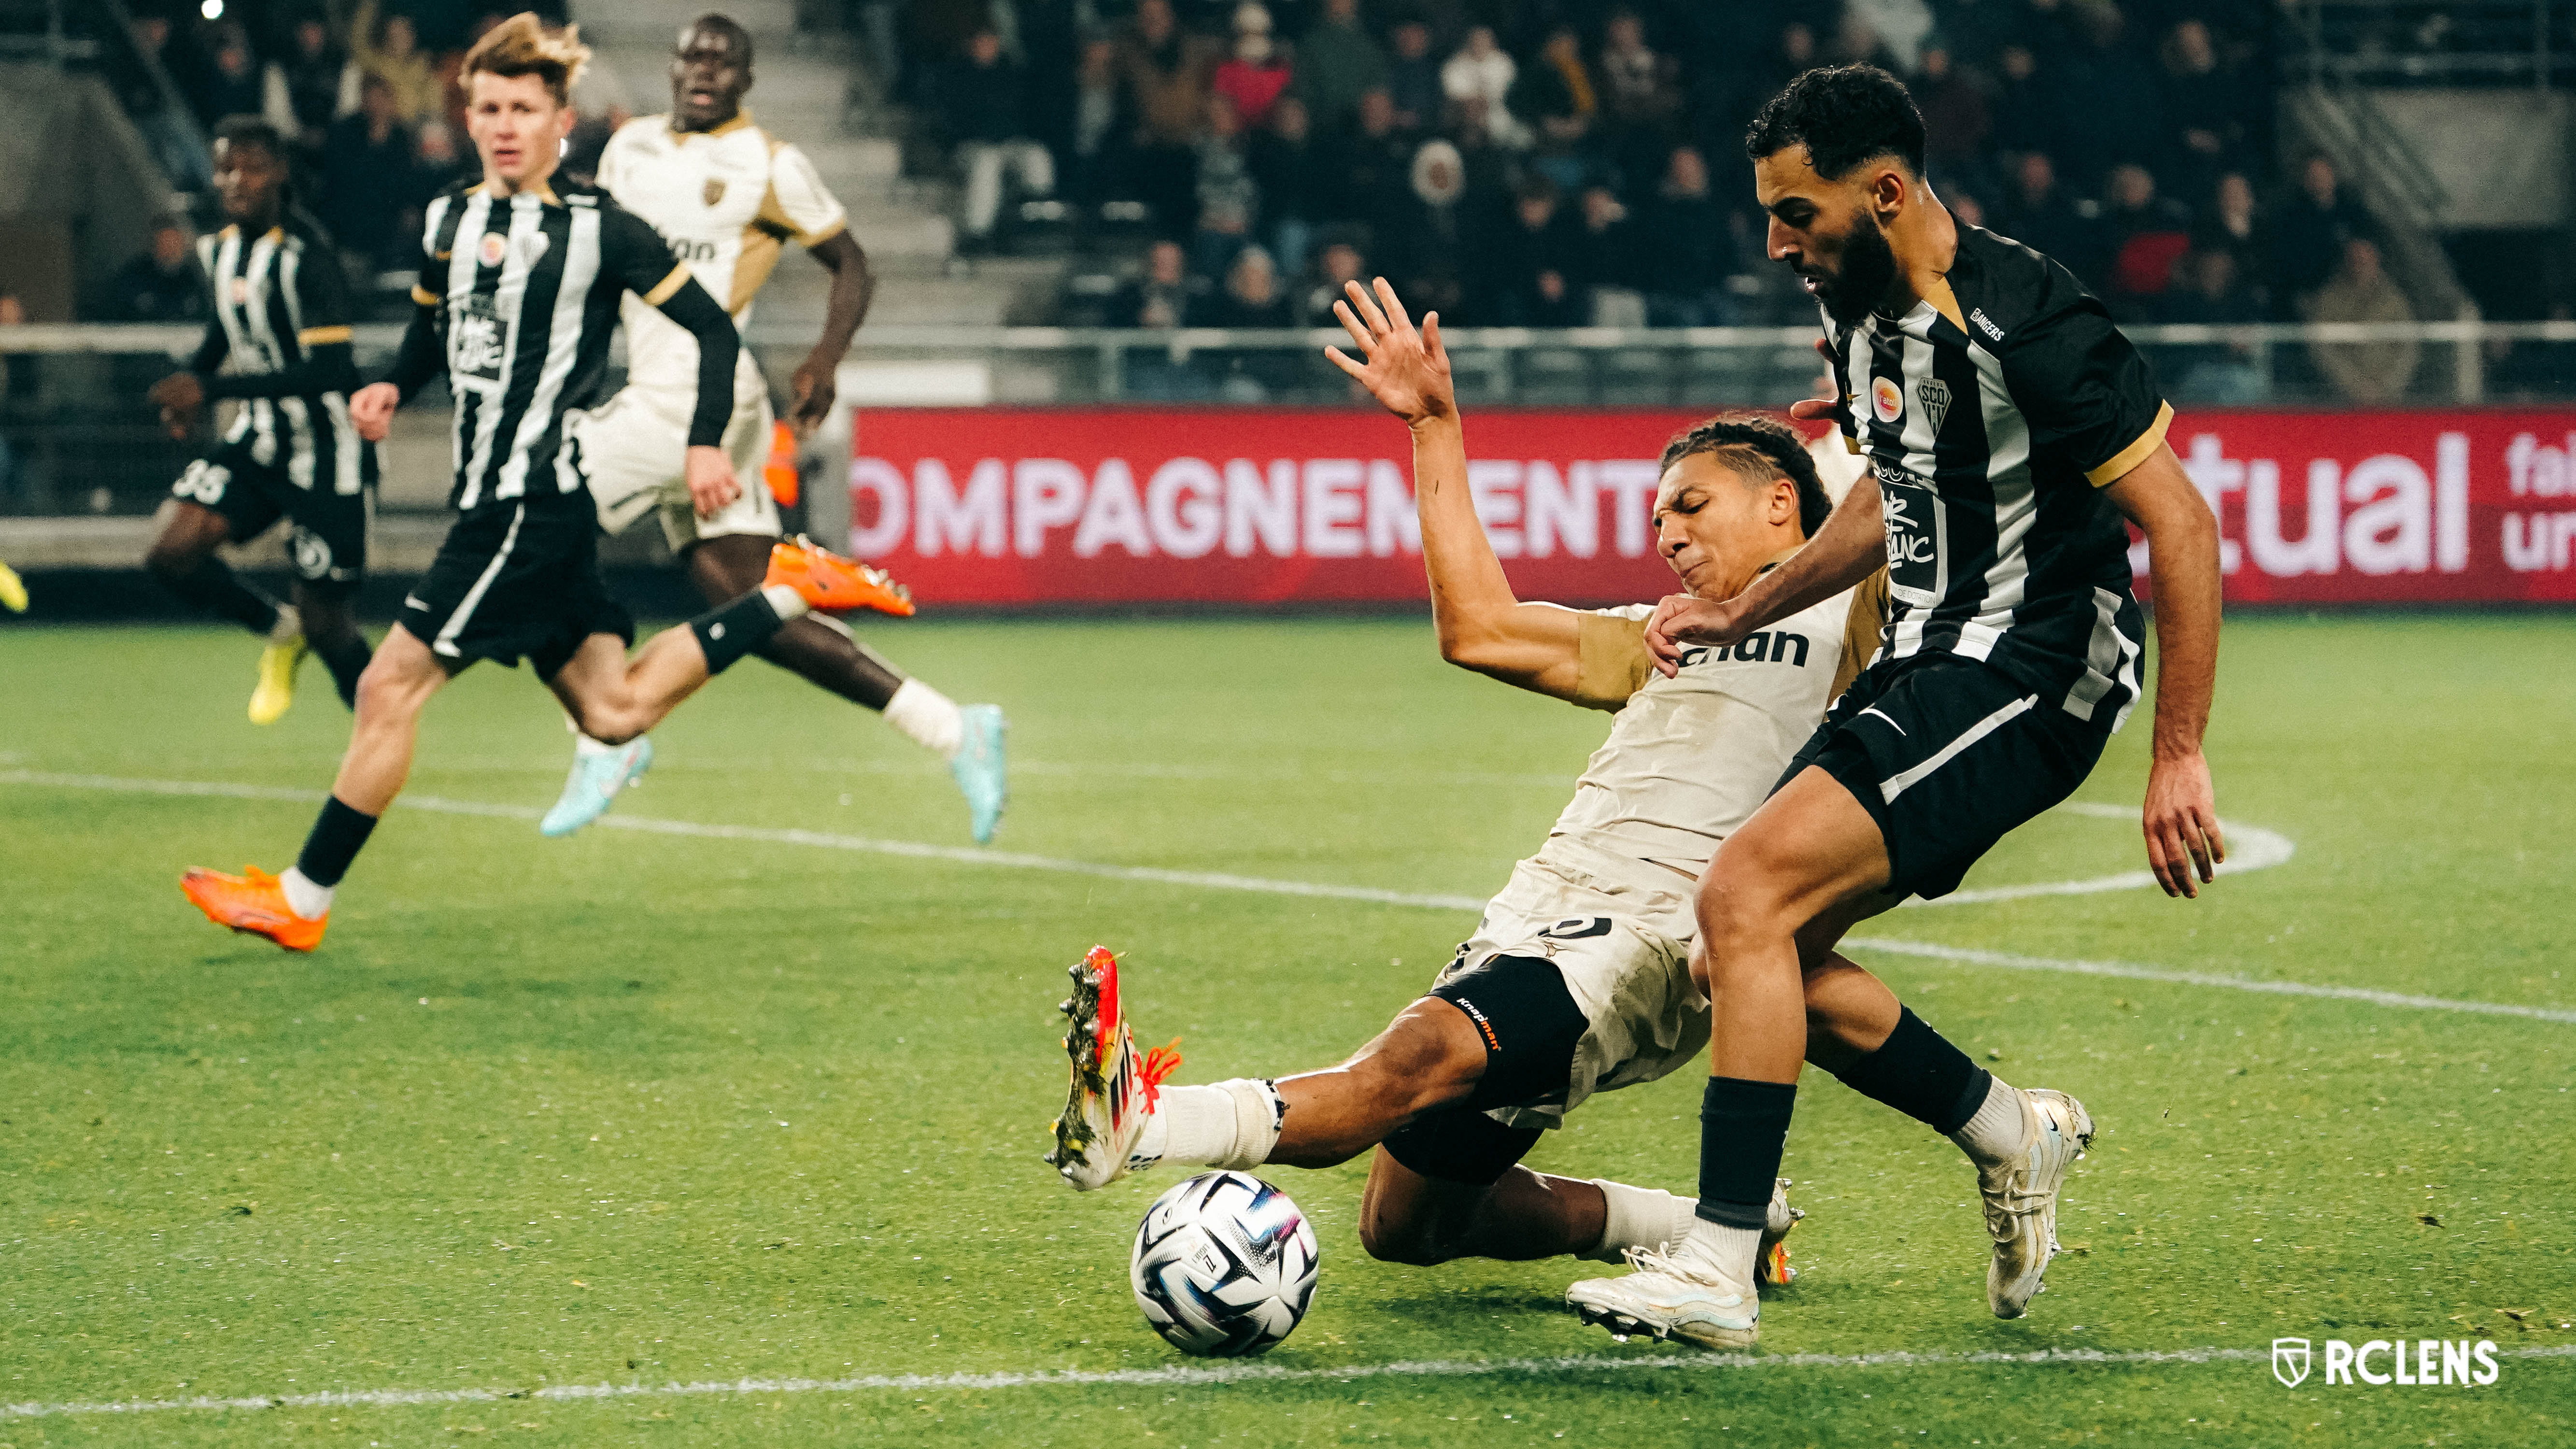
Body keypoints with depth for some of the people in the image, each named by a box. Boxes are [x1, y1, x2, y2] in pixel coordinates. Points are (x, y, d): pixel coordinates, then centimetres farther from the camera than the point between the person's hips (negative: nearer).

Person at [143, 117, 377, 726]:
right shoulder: (221, 250, 4)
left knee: (325, 624, -3)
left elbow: (330, 371, -29)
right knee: (171, 551, -11)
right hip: (258, 439, 7)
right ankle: (278, 630, 15)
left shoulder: (307, 258, -21)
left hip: (326, 450, -7)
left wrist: (212, 388, -31)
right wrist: (189, 381, 4)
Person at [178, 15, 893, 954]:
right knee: (613, 712, 9)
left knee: (391, 687, -8)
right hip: (491, 500, 8)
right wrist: (393, 389, 9)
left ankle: (301, 902, -1)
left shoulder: (597, 228, -8)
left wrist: (706, 443, -13)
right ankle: (786, 596, 22)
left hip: (536, 501, -8)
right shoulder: (447, 221, 12)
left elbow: (710, 327, -4)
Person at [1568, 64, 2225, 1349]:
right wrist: (1744, 614, 24)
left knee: (1746, 895, -22)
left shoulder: (2021, 323, -19)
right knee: (1736, 959, 7)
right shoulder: (1864, 317, 8)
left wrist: (2178, 760, -19)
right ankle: (2012, 1134, 23)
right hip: (1926, 662, 10)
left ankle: (1719, 1272, -21)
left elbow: (2181, 525, -18)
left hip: (2025, 671, -10)